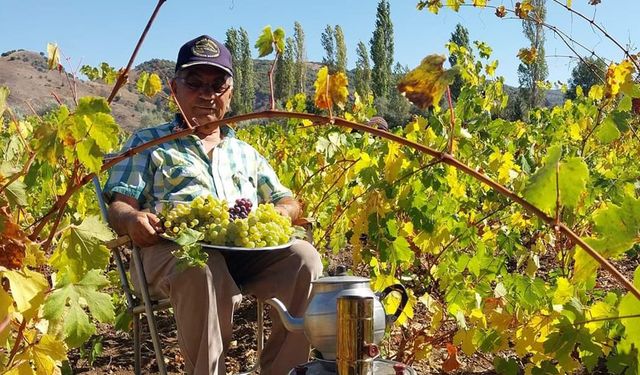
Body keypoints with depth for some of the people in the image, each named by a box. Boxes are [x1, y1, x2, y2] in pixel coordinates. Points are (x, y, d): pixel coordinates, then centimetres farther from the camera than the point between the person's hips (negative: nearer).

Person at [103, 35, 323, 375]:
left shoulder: (246, 153, 30)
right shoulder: (148, 142, 19)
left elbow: (288, 202, 27)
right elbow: (119, 205, 8)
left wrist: (283, 211, -1)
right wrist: (132, 219, -18)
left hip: (248, 249, 4)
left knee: (303, 257, -26)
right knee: (204, 269, -39)